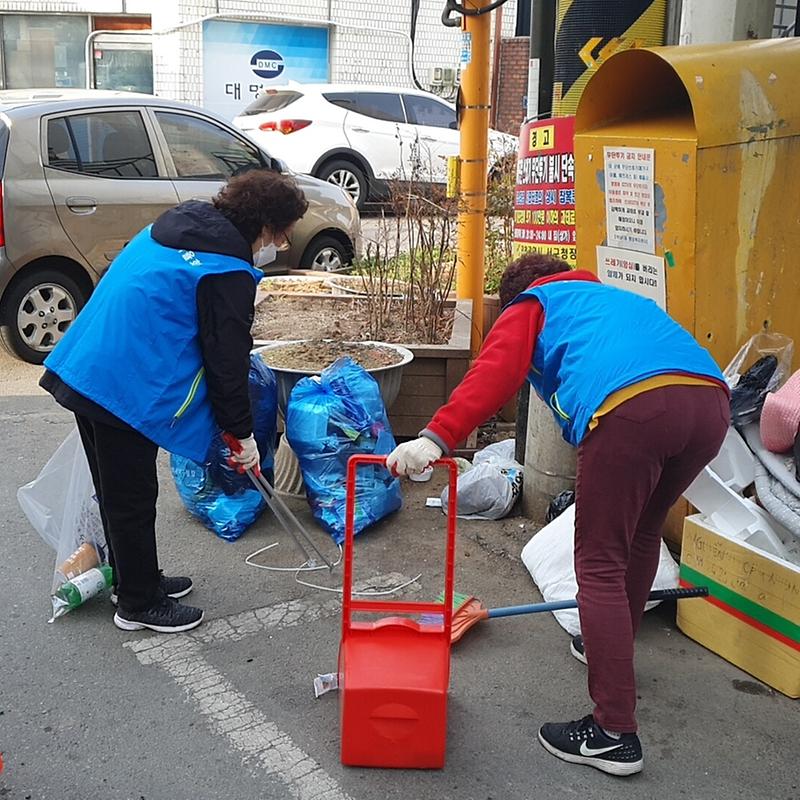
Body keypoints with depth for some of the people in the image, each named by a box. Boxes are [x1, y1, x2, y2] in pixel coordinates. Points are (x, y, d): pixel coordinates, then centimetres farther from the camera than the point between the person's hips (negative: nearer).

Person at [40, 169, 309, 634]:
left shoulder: (175, 229, 14)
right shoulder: (228, 271, -14)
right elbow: (228, 360, -12)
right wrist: (243, 432, -2)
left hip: (84, 371, 10)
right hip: (126, 388, -10)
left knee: (118, 489, 21)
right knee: (132, 497, 5)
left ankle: (135, 579, 38)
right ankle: (139, 605, 21)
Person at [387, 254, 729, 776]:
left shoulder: (531, 307, 24)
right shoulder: (620, 300, 43)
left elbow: (493, 375, 3)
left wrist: (436, 438, -7)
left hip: (631, 406, -7)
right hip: (711, 399, 7)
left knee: (600, 563, 2)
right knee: (643, 533, 27)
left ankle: (614, 734, 5)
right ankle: (611, 648, 47)